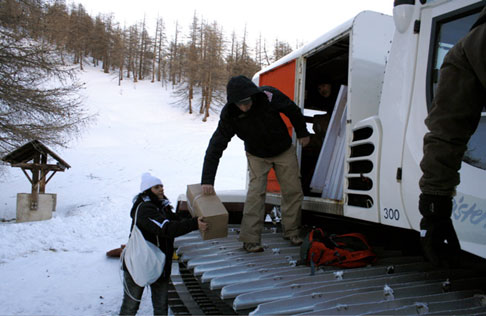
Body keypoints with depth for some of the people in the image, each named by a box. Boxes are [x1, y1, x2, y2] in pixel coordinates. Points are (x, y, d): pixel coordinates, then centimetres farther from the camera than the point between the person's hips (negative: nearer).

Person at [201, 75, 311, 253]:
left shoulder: (269, 96, -30)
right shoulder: (229, 115, -27)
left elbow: (293, 111, -9)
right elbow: (216, 147, -25)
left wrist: (302, 133, 5)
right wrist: (207, 180, -31)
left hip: (284, 150, 1)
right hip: (257, 156, -1)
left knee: (293, 191, 2)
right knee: (255, 193, -13)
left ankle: (291, 231, 19)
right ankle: (250, 239, -6)